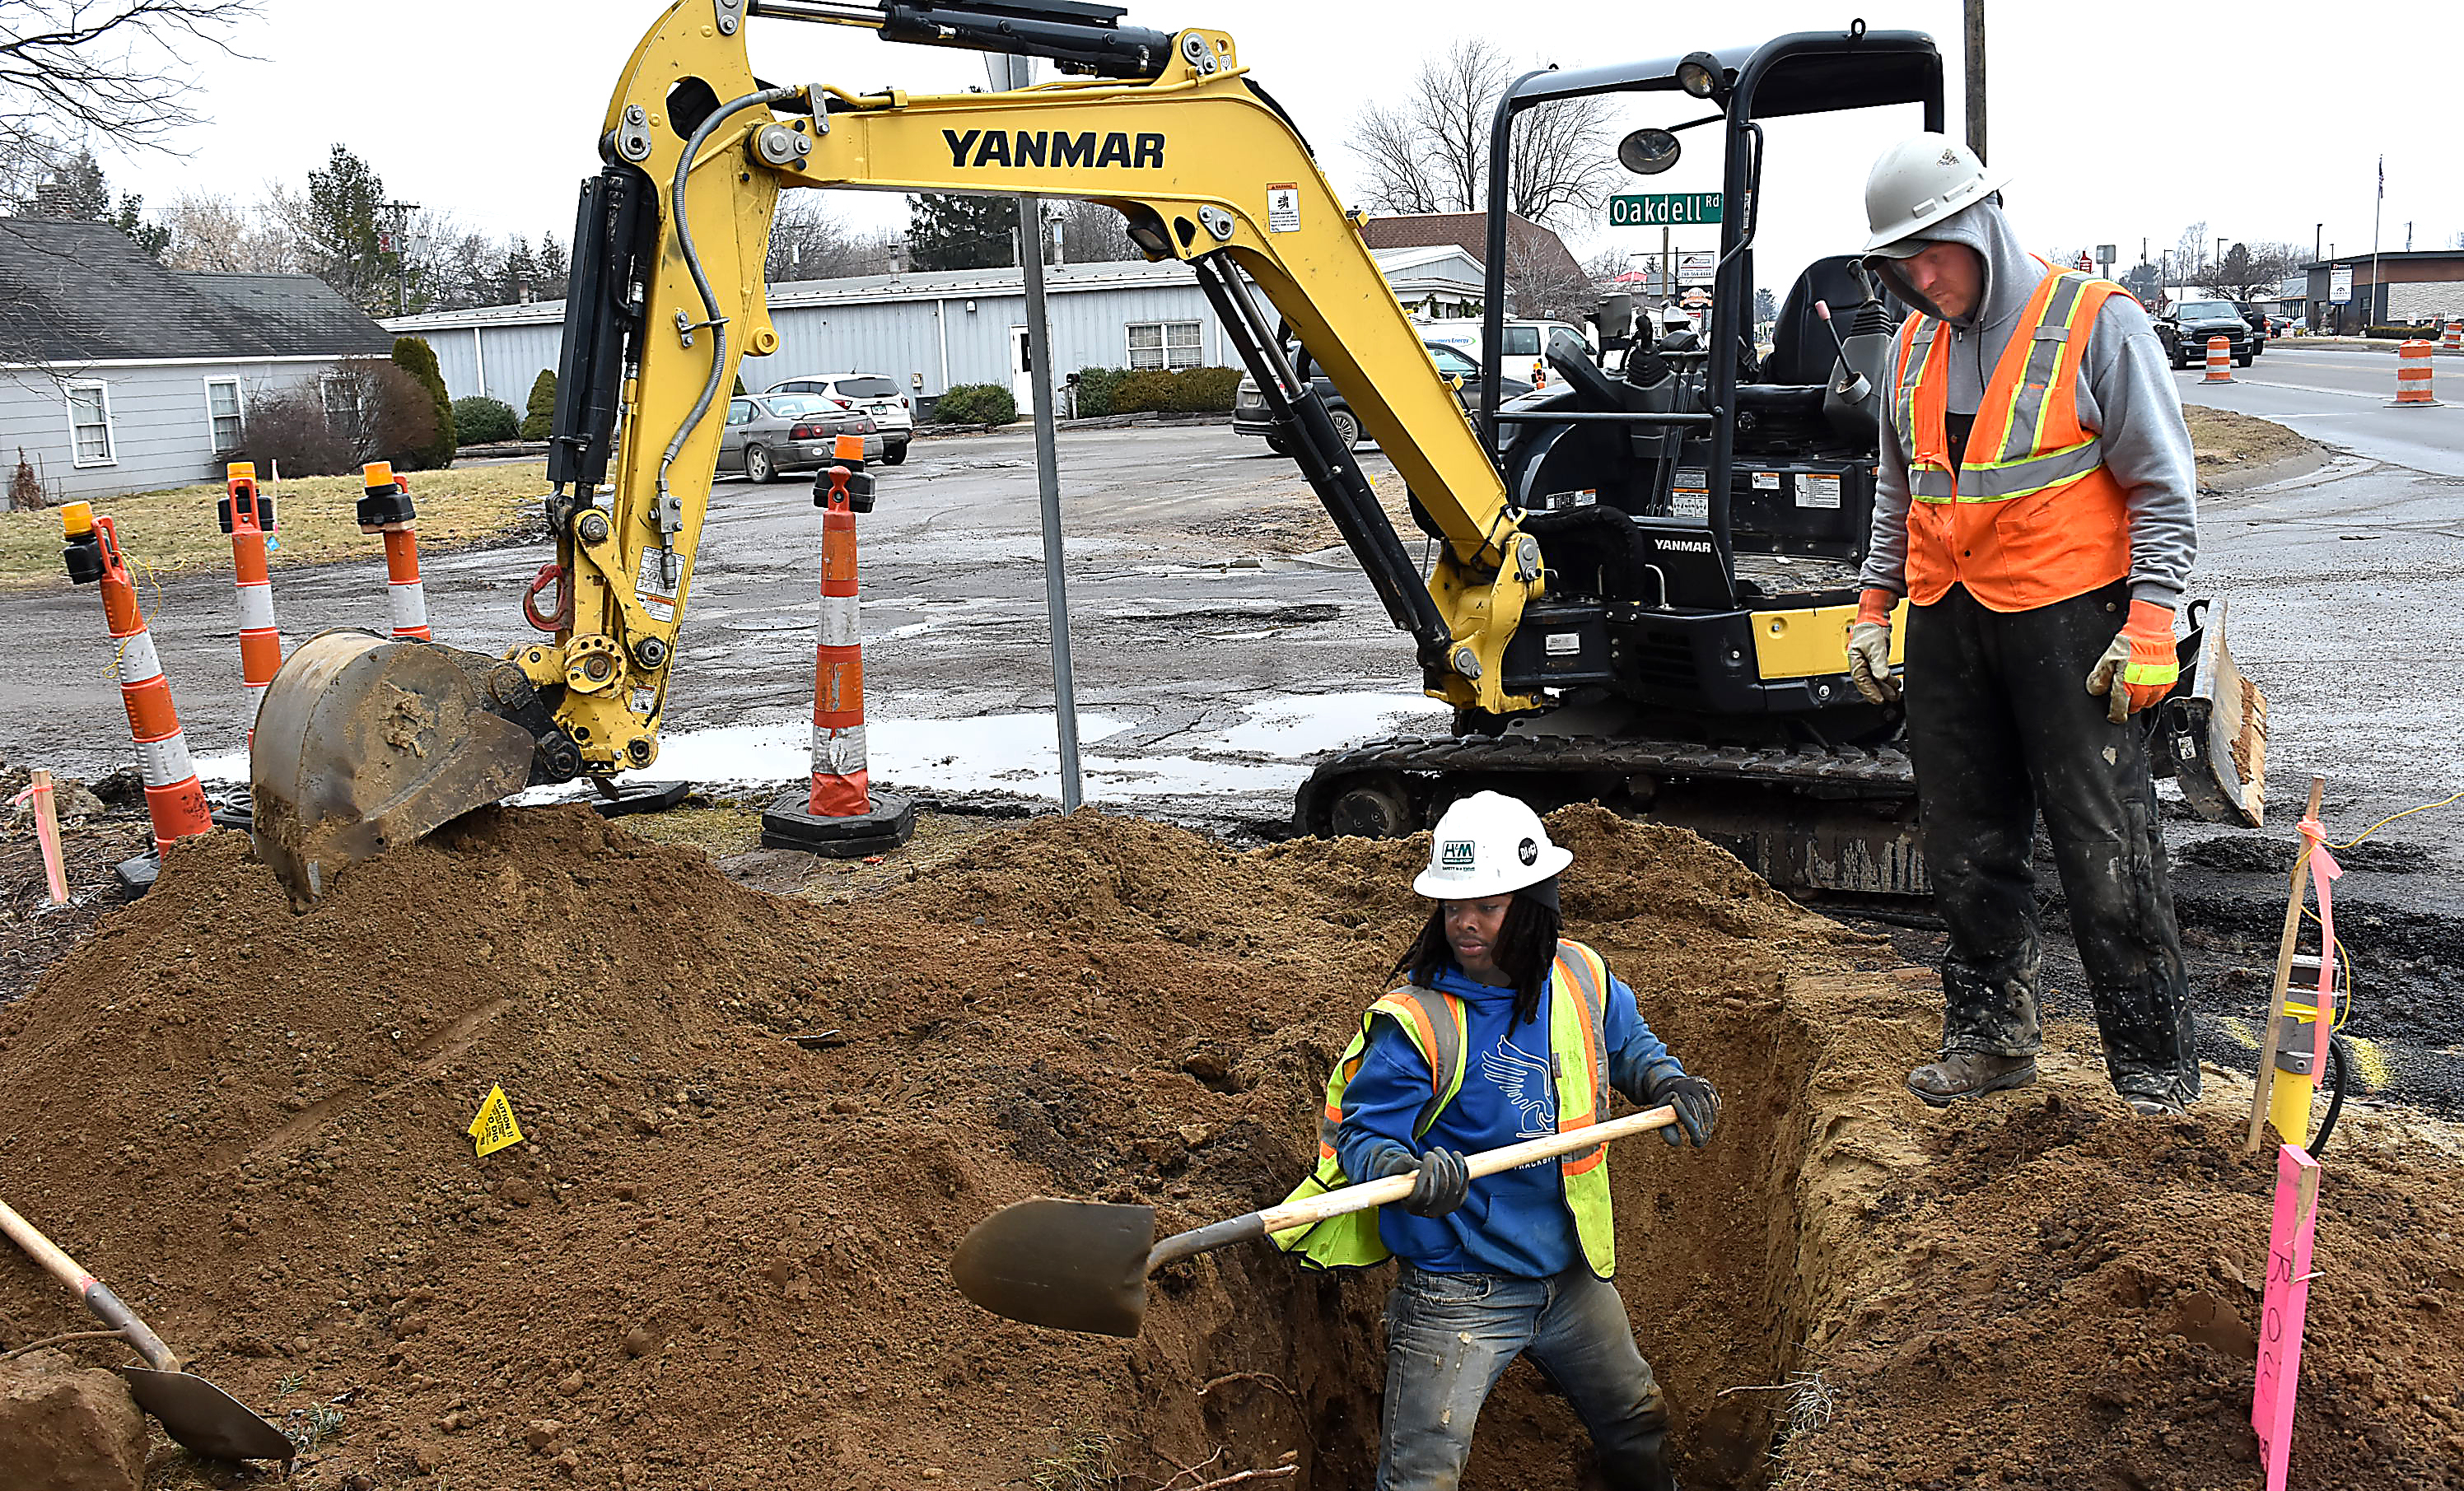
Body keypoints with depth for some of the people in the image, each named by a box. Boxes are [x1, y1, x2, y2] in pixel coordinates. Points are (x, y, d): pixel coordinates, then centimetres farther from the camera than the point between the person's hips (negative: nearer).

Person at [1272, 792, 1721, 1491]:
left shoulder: (1581, 979, -4)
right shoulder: (1417, 1021, -22)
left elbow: (1626, 1043, 18)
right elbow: (1361, 1133, -20)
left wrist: (1666, 1081, -2)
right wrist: (1407, 1171, -41)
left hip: (1572, 1274, 6)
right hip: (1458, 1295, -6)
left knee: (1636, 1421, 27)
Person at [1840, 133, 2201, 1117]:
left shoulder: (2097, 323, -7)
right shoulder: (1916, 346, 11)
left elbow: (2163, 486, -5)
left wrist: (2151, 622, -12)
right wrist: (1874, 607, 17)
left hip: (2068, 621, -6)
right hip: (1947, 629, 6)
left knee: (2106, 852, -3)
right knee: (1968, 849, 10)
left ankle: (2155, 1065, 9)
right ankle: (1992, 1035, 23)